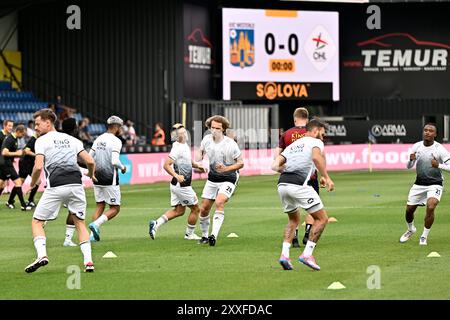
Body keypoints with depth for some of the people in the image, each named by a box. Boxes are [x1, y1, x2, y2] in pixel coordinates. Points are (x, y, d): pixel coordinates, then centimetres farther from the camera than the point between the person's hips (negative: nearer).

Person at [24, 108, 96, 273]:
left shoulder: (42, 141, 7)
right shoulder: (71, 139, 20)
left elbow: (38, 167, -6)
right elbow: (90, 161, 12)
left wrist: (32, 184, 11)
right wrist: (91, 175, 33)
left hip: (55, 186, -4)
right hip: (76, 184, 4)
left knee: (37, 222, 8)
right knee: (80, 223, 16)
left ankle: (41, 255, -14)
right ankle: (88, 261, 2)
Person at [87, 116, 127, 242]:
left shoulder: (98, 139, 8)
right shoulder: (116, 141, -12)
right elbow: (114, 161, -22)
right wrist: (122, 167, -3)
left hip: (97, 178, 7)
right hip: (110, 179, -7)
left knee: (100, 206, 14)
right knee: (115, 208, 3)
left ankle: (93, 234, 4)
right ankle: (96, 224, -18)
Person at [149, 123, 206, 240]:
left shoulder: (185, 145, 11)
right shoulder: (177, 148, -19)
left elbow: (188, 161, 27)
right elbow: (166, 165, -24)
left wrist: (198, 166, 9)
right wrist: (177, 176, -35)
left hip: (177, 185, 9)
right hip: (181, 185, -9)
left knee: (179, 211, 13)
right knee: (195, 209, 4)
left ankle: (156, 223, 8)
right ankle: (189, 234, 17)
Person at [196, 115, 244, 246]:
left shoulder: (231, 144, -20)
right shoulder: (207, 139, -5)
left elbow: (241, 163, -12)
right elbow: (200, 151, 17)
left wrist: (226, 169, -27)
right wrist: (198, 163, -2)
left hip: (228, 179, -6)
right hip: (212, 178, 6)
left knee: (219, 202, -30)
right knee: (203, 209, 6)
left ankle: (214, 235, -35)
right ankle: (205, 236, 28)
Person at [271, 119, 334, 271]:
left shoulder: (292, 146, 29)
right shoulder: (316, 142, 9)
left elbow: (275, 165, 18)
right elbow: (316, 157, -15)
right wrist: (326, 177, -13)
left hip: (282, 184, 7)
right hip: (299, 184, -7)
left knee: (294, 219, 26)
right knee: (322, 219, 5)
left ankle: (284, 254, 10)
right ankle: (307, 254, -4)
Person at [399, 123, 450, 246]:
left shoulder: (439, 149, -14)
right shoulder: (417, 146, -1)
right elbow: (408, 166, 7)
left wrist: (439, 165, -34)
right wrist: (411, 160, -16)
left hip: (435, 184, -4)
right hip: (419, 183, 4)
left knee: (430, 207, -26)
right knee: (409, 209, 5)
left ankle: (424, 236, -9)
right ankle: (411, 229, 39)